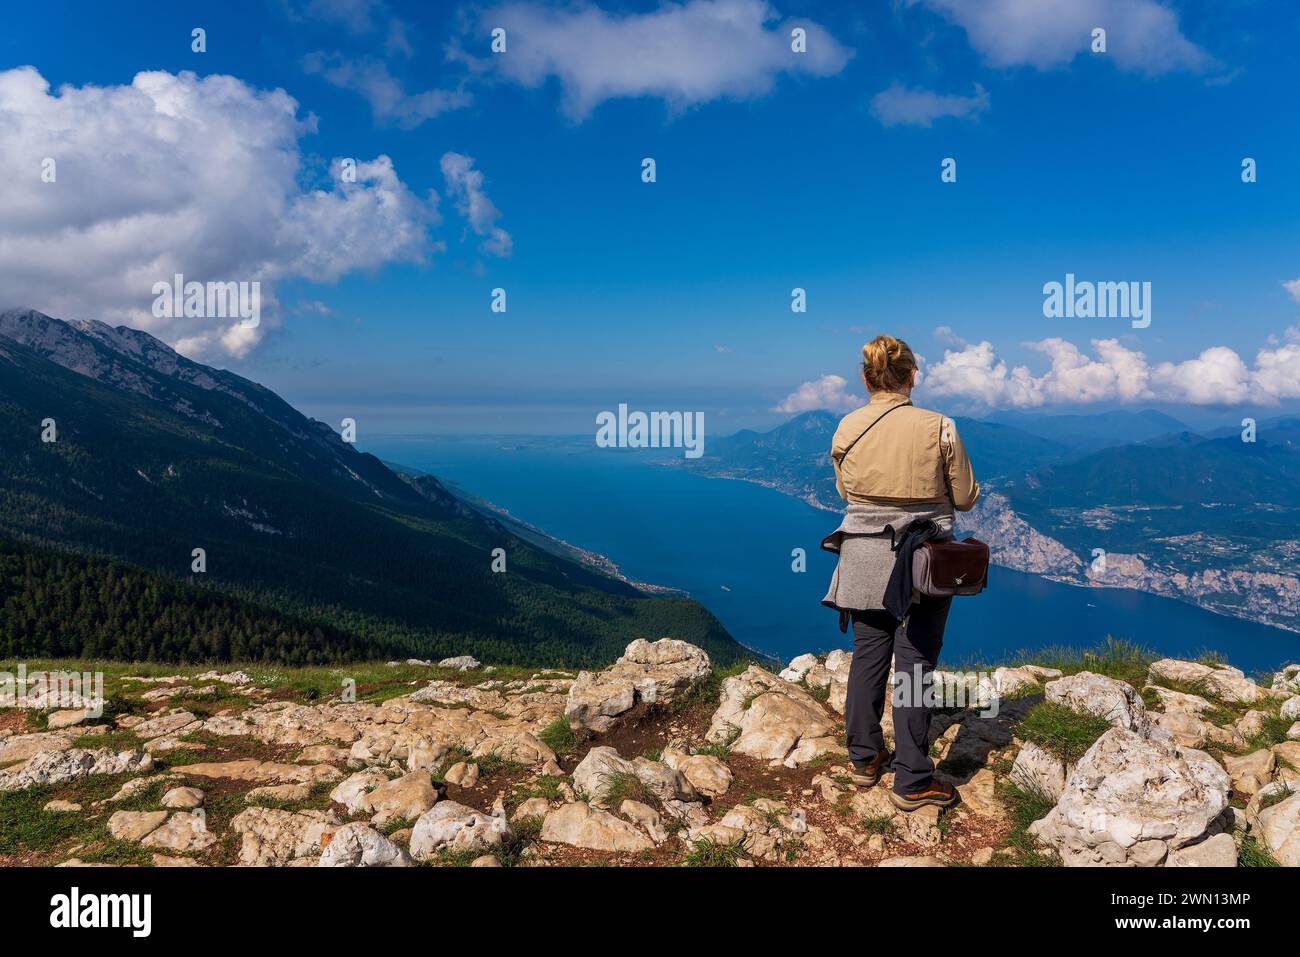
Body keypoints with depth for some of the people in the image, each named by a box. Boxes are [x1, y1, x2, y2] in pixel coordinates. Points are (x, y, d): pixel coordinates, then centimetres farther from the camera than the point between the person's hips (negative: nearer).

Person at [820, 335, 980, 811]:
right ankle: (912, 781, 11)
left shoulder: (846, 428, -6)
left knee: (868, 656, 15)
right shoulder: (939, 427, -12)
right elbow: (965, 498, -3)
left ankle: (865, 758, 28)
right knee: (914, 663, 4)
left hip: (865, 558, 3)